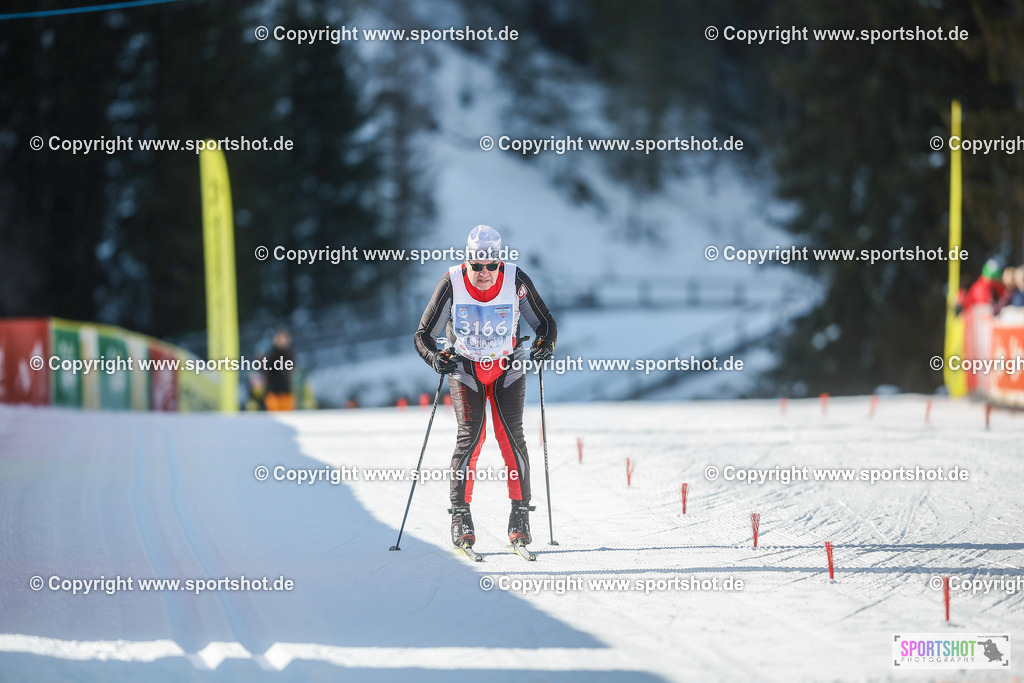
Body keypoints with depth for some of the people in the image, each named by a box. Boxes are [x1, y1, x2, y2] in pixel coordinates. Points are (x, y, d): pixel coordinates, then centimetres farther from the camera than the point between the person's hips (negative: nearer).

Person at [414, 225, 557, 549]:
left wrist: (545, 345, -27)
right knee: (471, 434, -16)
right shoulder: (451, 284, -20)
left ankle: (520, 514, -3)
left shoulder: (516, 282, -19)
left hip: (508, 367, 1)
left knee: (511, 434, -12)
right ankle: (460, 516, -8)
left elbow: (545, 322, -5)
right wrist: (437, 359, -34)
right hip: (465, 367, -1)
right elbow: (423, 335, -14)